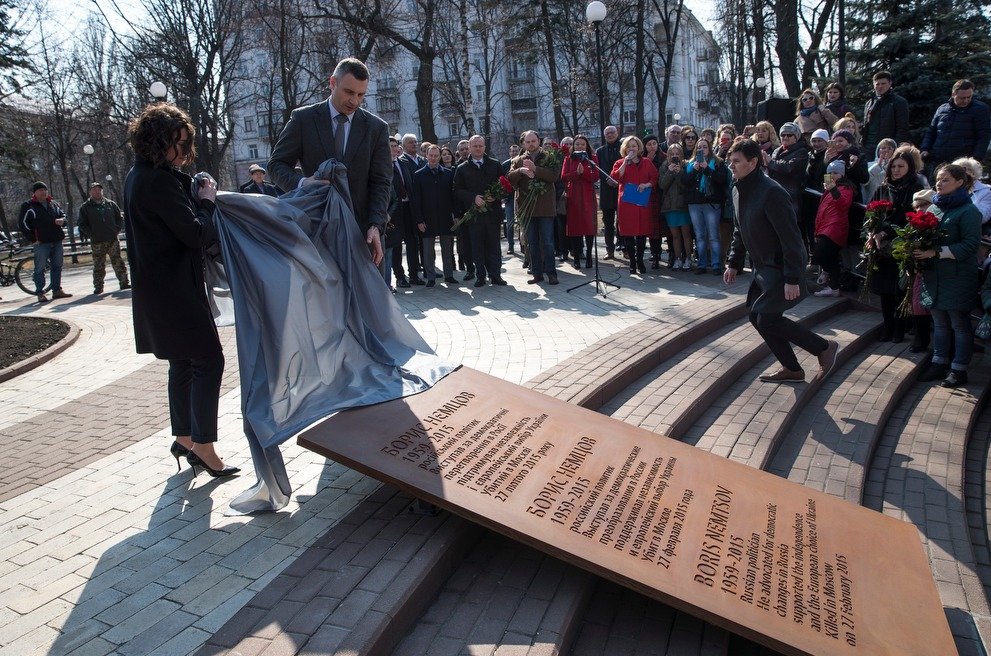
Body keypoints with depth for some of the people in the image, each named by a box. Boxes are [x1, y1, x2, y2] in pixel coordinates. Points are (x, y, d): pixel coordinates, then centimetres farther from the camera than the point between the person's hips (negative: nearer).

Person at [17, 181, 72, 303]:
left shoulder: (53, 204, 14)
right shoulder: (28, 206, -3)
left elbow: (63, 215, 24)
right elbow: (22, 223, -5)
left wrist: (62, 220, -2)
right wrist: (32, 239, -9)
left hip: (57, 241, 6)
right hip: (41, 243, -6)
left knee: (57, 266, 10)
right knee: (40, 268, -2)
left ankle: (57, 290, 19)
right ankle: (40, 293, 2)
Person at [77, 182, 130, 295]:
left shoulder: (111, 204, 10)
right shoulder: (85, 207, 5)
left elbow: (120, 218, 16)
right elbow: (82, 224, 5)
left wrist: (117, 230, 4)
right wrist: (90, 235, -5)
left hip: (113, 240, 1)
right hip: (97, 243, -1)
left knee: (118, 263, 4)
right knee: (98, 265, 0)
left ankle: (124, 282, 9)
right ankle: (98, 286, 6)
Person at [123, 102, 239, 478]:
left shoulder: (138, 177, 13)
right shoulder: (161, 180, -19)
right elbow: (197, 234, -19)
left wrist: (196, 199, 6)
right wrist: (206, 202, -4)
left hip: (158, 288, 10)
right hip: (175, 289, -10)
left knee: (182, 363, 17)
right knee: (208, 360, -5)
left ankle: (183, 439, 27)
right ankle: (203, 444, -1)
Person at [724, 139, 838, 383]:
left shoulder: (771, 192, -23)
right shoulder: (738, 191, 5)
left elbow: (791, 237, -24)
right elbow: (739, 232, 17)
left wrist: (792, 279, -26)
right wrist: (734, 263, 13)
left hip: (782, 267, -9)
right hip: (763, 267, 9)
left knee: (767, 319, -11)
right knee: (756, 316, 8)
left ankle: (824, 347, 8)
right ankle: (791, 369, 21)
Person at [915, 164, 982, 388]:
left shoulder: (968, 211, -10)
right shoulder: (934, 208, 10)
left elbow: (970, 245, -18)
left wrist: (935, 252, -24)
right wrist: (916, 251, -2)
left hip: (958, 278, -6)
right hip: (934, 276, 6)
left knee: (960, 324, 5)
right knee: (939, 322, 15)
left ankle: (959, 369, 14)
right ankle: (939, 363, 25)